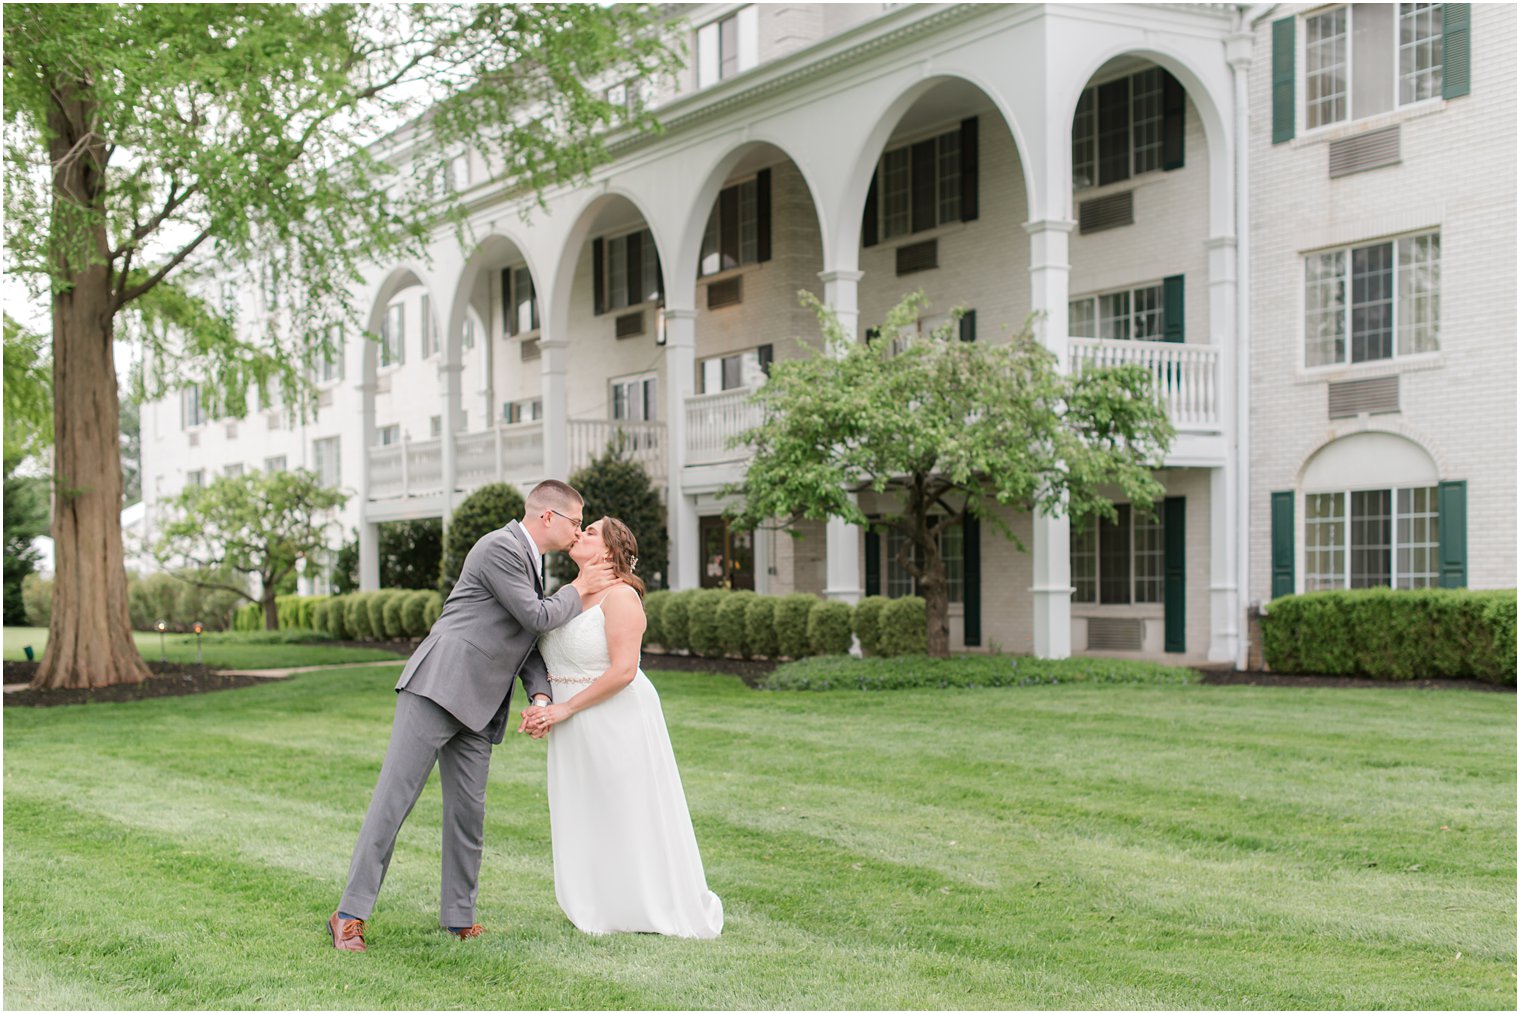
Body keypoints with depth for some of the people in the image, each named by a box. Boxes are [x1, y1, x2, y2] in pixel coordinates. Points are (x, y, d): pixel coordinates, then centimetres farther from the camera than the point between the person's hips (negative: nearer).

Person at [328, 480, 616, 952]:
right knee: (395, 796, -8)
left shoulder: (528, 560, 20)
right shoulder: (500, 547, -11)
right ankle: (351, 913, -5)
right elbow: (536, 617, -13)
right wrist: (579, 590, 3)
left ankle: (458, 914, 17)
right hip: (437, 686, -9)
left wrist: (541, 698, 3)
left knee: (468, 810, 7)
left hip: (475, 708, 9)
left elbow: (531, 640, 18)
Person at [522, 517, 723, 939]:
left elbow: (623, 670, -22)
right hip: (575, 730, 8)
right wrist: (539, 708, -2)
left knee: (629, 815, 2)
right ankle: (604, 907, 26)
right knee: (586, 820, 13)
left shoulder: (620, 596, -16)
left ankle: (660, 906, 17)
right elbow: (552, 665, 15)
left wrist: (565, 708, -18)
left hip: (618, 722, -8)